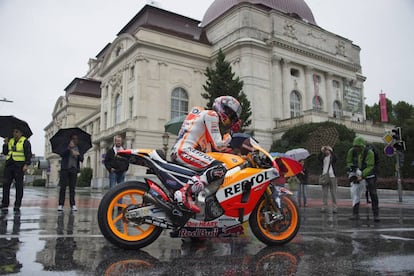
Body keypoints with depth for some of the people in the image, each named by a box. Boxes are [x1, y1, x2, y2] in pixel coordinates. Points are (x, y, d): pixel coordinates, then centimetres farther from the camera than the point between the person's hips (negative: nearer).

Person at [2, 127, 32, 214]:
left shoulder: (25, 142, -2)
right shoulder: (10, 141, 15)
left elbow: (28, 154, -8)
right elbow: (5, 153, 16)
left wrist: (26, 164, -19)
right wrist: (5, 144, 1)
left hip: (19, 166, -5)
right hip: (9, 165, 5)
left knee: (19, 185, -2)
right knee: (6, 184, -2)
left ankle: (17, 206, 4)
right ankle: (4, 205, 1)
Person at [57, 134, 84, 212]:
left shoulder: (79, 148, 13)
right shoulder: (66, 146, 6)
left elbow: (81, 159, 8)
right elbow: (62, 155, -9)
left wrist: (78, 154, -12)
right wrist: (69, 148, -21)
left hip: (74, 170, 2)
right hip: (65, 168, -2)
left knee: (72, 188, 2)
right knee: (63, 187, -4)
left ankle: (72, 204, 3)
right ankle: (61, 204, -1)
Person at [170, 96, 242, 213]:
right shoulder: (211, 115, -1)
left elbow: (212, 147, 28)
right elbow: (217, 145, -8)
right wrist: (230, 134, 8)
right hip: (185, 150, -11)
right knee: (220, 169, -25)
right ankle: (185, 192, -31)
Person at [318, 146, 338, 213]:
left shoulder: (332, 156, 4)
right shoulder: (323, 157, 10)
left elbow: (335, 158, -19)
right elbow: (319, 159, -12)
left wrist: (331, 151, -26)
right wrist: (321, 152, -23)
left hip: (332, 176, -2)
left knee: (333, 192, -1)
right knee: (324, 192, 1)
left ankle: (334, 207, 2)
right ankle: (324, 207, 4)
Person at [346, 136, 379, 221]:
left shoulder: (369, 153, -21)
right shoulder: (351, 151, -11)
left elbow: (370, 167, -22)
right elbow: (349, 162, 0)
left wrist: (362, 175, -32)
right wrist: (352, 167, -21)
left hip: (369, 175, -2)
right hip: (357, 175, 3)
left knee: (373, 195, -1)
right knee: (354, 192, -4)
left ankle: (376, 214, 10)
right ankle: (355, 214, 3)